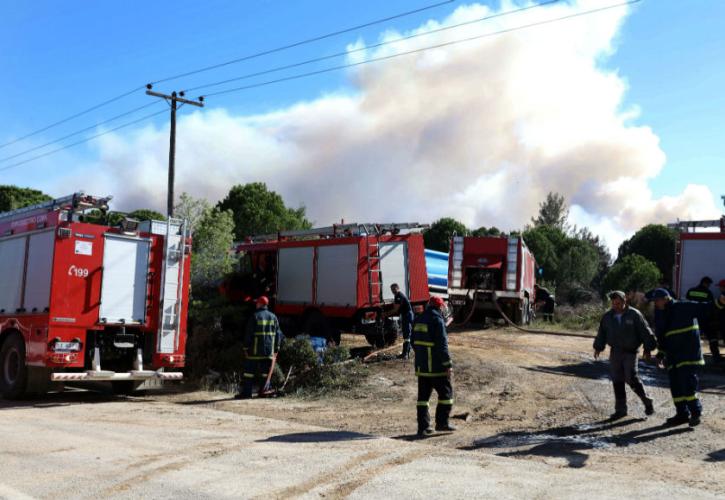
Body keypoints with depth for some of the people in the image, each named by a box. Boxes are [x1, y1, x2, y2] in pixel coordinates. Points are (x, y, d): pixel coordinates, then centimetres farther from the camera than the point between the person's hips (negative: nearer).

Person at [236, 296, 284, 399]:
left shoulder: (255, 316, -6)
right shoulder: (273, 317, 8)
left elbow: (248, 334, -8)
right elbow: (278, 334, 9)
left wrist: (246, 348, -3)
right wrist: (276, 349, 14)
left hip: (255, 350, -4)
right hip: (269, 350, 4)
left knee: (250, 370, 1)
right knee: (265, 371, 10)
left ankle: (246, 392, 2)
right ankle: (265, 389, 7)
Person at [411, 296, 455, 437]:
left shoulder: (419, 320, 10)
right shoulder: (437, 320, -14)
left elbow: (414, 341, 17)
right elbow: (442, 345, -18)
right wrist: (448, 365, -14)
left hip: (421, 366, 7)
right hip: (437, 366, -7)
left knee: (423, 395, 9)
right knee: (446, 392, 8)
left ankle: (423, 427, 10)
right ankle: (442, 422, 10)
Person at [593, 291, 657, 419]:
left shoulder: (634, 315, -7)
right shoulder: (607, 316, 5)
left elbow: (645, 332, -4)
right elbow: (602, 333, 15)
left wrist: (648, 348, -4)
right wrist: (598, 347, 13)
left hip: (630, 352, -4)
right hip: (615, 352, 4)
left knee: (631, 378, -11)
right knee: (617, 381, 4)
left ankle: (647, 402, 12)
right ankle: (620, 409, 11)